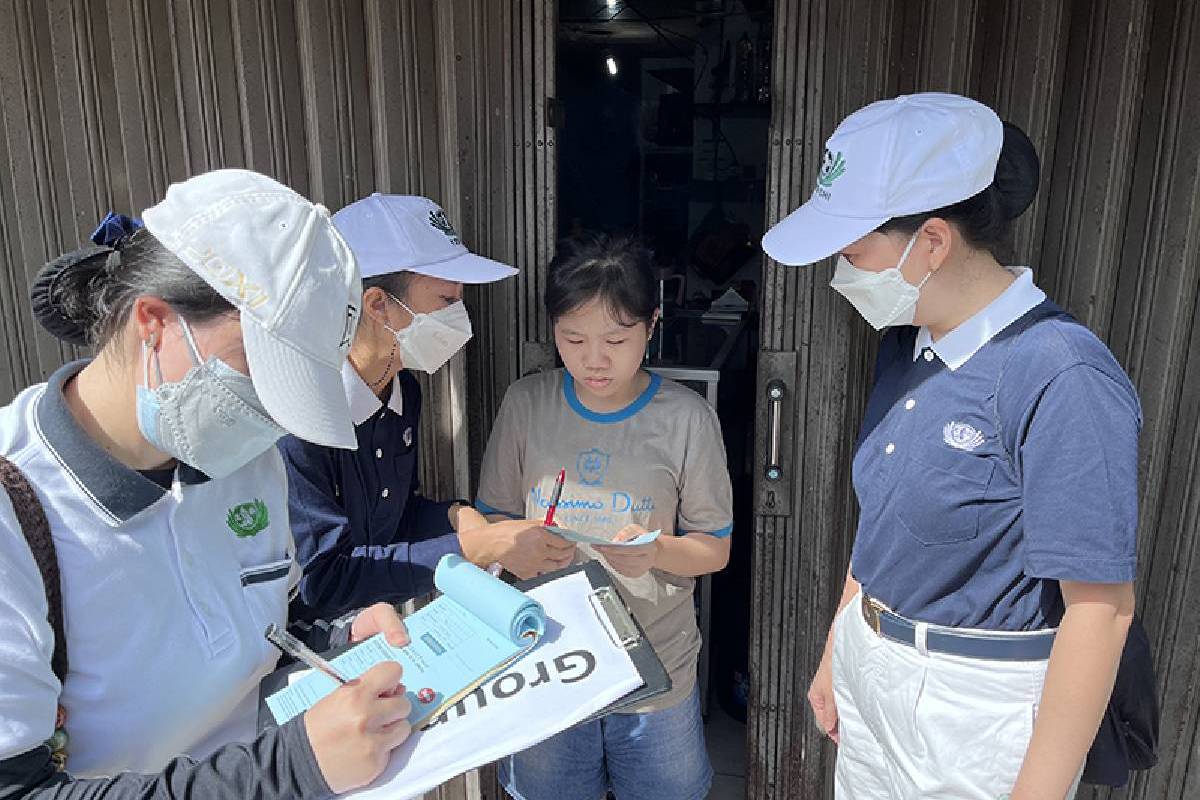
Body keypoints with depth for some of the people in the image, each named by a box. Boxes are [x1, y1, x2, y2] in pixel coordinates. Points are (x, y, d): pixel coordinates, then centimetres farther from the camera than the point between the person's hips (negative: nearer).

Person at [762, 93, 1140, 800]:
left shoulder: (1062, 382, -24)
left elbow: (1101, 608, -21)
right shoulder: (908, 344, -1)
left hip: (976, 711, -7)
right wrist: (836, 655, 14)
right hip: (872, 674, 7)